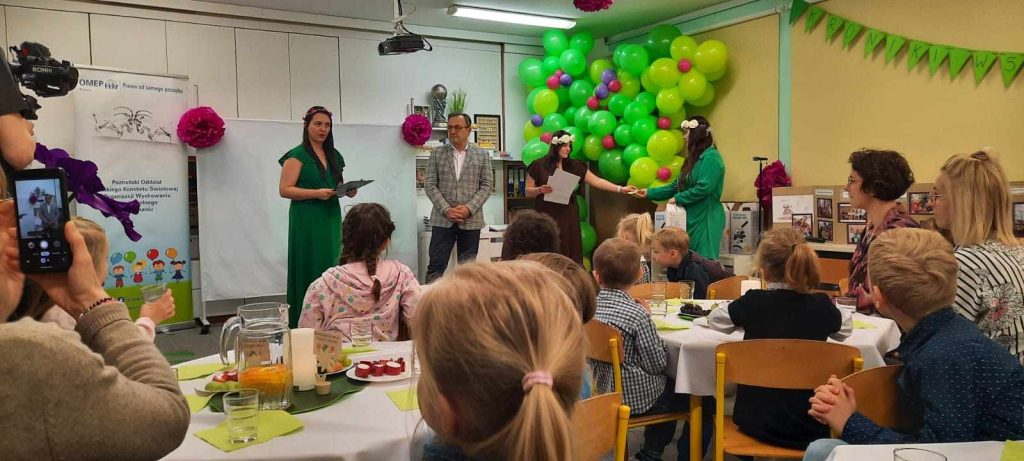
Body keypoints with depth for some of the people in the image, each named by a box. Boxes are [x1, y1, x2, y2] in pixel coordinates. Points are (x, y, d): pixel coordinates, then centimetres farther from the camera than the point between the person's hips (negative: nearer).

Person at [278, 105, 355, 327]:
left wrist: (349, 190, 2)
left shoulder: (334, 155, 15)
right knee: (311, 271, -5)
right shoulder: (297, 155, -4)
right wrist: (316, 193, -20)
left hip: (332, 219, 6)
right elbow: (284, 190, -10)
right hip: (307, 222, -6)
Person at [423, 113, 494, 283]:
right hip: (442, 219, 0)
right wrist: (446, 210, -12)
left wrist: (469, 208, -12)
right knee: (436, 266, -3)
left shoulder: (482, 154, 6)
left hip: (471, 220, 0)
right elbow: (430, 185, 1)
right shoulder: (437, 153, 5)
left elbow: (487, 185, 1)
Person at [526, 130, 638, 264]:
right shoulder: (539, 165, -1)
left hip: (568, 217, 3)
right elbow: (528, 191, 3)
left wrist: (621, 189, -6)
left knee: (570, 252, -1)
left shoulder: (575, 166, 7)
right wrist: (540, 190, -17)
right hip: (546, 216, -3)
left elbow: (597, 181, 2)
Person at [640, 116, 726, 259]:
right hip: (691, 218, 9)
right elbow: (678, 186, 18)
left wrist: (678, 199, -14)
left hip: (705, 220, -9)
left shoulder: (711, 157, -13)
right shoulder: (694, 159, 17)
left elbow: (703, 188, -23)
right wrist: (650, 193, 14)